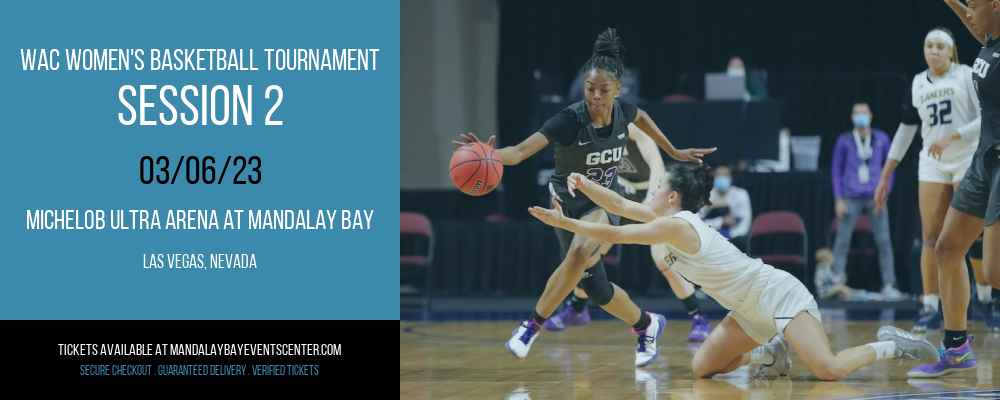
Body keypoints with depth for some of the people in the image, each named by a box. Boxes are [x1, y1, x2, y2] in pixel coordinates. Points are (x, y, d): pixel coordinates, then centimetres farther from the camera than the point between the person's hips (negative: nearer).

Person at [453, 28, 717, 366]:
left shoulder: (623, 111, -15)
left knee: (580, 252, -31)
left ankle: (533, 325, -20)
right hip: (569, 202, -1)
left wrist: (673, 152, 19)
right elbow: (520, 151, -40)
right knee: (595, 287, 0)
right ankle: (646, 325, 30)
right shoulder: (570, 120, -28)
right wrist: (490, 155, -61)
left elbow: (641, 118, 13)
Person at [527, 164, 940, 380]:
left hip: (778, 296, -9)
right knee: (701, 368, 6)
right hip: (753, 311, 9)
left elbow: (612, 234, -17)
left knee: (828, 371, -25)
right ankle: (770, 353, 15)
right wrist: (584, 185, 1)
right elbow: (619, 205, 14)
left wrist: (562, 222, -10)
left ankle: (890, 346, -4)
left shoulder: (676, 225, -18)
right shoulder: (672, 219, 9)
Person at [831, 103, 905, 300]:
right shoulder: (845, 141, 4)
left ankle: (889, 286, 0)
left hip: (875, 199, 1)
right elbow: (836, 171, 7)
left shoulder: (882, 139, 7)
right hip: (851, 199, -1)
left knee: (884, 242, -3)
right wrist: (839, 200, -1)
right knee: (842, 241, -4)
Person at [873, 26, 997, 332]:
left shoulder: (967, 76, -5)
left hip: (969, 160, -4)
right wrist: (885, 175, 12)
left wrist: (952, 136, -24)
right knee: (931, 236, -6)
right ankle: (930, 310, -8)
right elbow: (906, 129, 15)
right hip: (932, 165, 4)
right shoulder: (917, 84, 9)